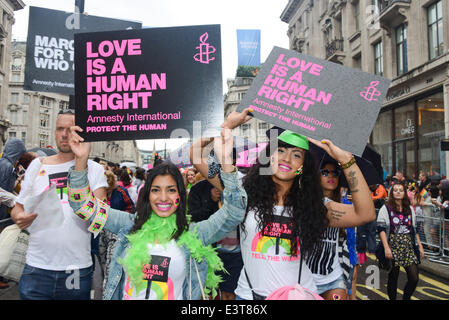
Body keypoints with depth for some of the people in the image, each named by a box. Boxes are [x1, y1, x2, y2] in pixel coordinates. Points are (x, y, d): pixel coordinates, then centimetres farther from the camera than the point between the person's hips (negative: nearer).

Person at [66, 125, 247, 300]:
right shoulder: (130, 225, 3)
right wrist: (81, 159, -11)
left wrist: (225, 160, -22)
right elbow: (84, 205, 4)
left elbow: (233, 214, -11)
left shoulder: (192, 235, -2)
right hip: (127, 296, 2)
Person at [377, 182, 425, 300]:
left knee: (414, 278, -1)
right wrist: (386, 247, -17)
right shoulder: (386, 208, -1)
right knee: (393, 277, 5)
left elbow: (414, 229, 18)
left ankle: (406, 298, 20)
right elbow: (381, 229, -8)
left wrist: (420, 246, 13)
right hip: (393, 247, -4)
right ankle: (392, 298, 22)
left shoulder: (410, 209, 13)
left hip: (408, 247, 4)